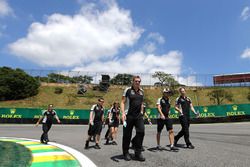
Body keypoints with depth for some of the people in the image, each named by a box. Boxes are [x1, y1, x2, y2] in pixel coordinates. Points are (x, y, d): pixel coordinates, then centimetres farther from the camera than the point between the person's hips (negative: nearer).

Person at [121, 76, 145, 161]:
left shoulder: (141, 91, 13)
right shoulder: (128, 90, -2)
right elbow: (123, 102, -5)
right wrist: (123, 113, -15)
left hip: (139, 116, 4)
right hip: (129, 115, -4)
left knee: (141, 131, -6)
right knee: (127, 134, 4)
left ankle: (138, 153, 8)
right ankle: (126, 153, 23)